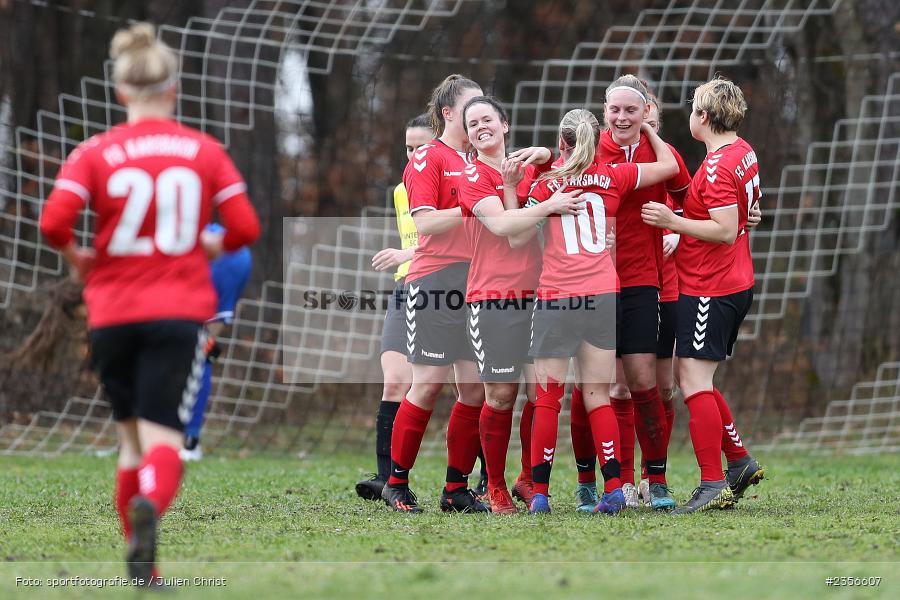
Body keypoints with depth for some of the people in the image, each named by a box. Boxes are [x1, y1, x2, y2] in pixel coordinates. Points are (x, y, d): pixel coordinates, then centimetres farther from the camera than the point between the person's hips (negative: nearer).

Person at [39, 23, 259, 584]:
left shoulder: (95, 153, -1)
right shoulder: (206, 151, 3)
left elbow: (54, 221, -13)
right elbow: (245, 227, -1)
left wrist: (78, 257, 7)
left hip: (113, 315, 1)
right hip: (180, 313, -1)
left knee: (132, 437, 17)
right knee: (163, 439, -8)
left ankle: (141, 565, 19)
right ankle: (150, 504, -42)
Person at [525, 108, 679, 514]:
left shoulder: (547, 183, 1)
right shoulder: (613, 178, 7)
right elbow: (669, 165, 18)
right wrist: (649, 131, 32)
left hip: (556, 298, -2)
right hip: (604, 297, 2)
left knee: (548, 398, 2)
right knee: (597, 396, 6)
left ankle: (539, 492, 1)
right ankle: (613, 487, -2)